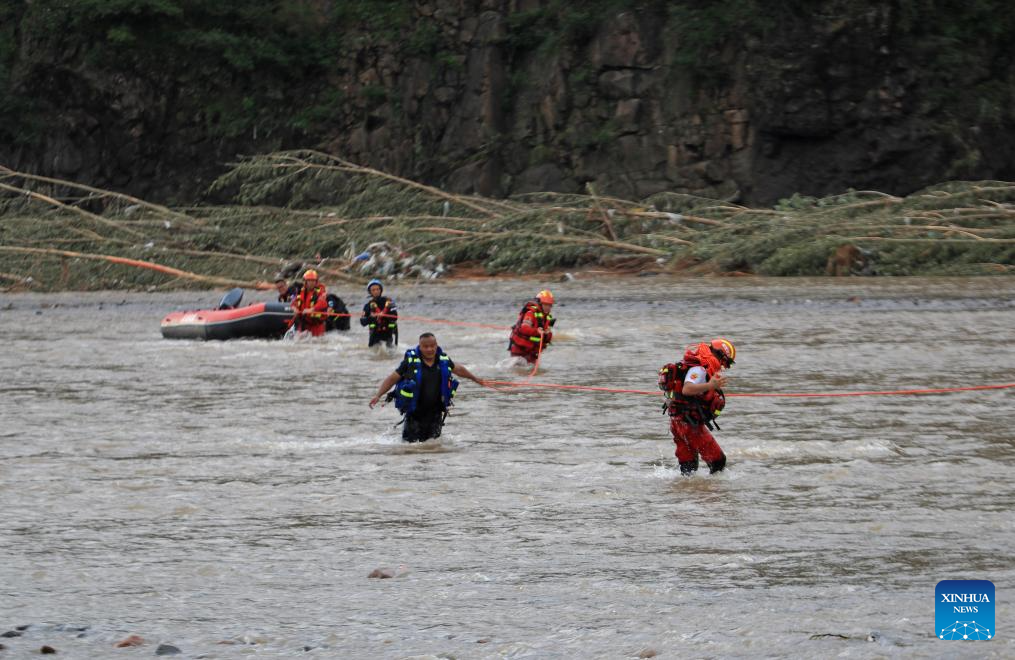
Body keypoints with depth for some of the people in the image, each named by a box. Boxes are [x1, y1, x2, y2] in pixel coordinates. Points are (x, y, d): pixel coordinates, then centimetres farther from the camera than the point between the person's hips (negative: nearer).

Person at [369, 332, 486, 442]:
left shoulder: (443, 360, -2)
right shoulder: (410, 361, -13)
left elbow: (459, 369, 18)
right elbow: (392, 379, -8)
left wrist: (476, 379, 32)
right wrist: (378, 395, -19)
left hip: (435, 410, 3)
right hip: (415, 412, -3)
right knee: (411, 441, 0)